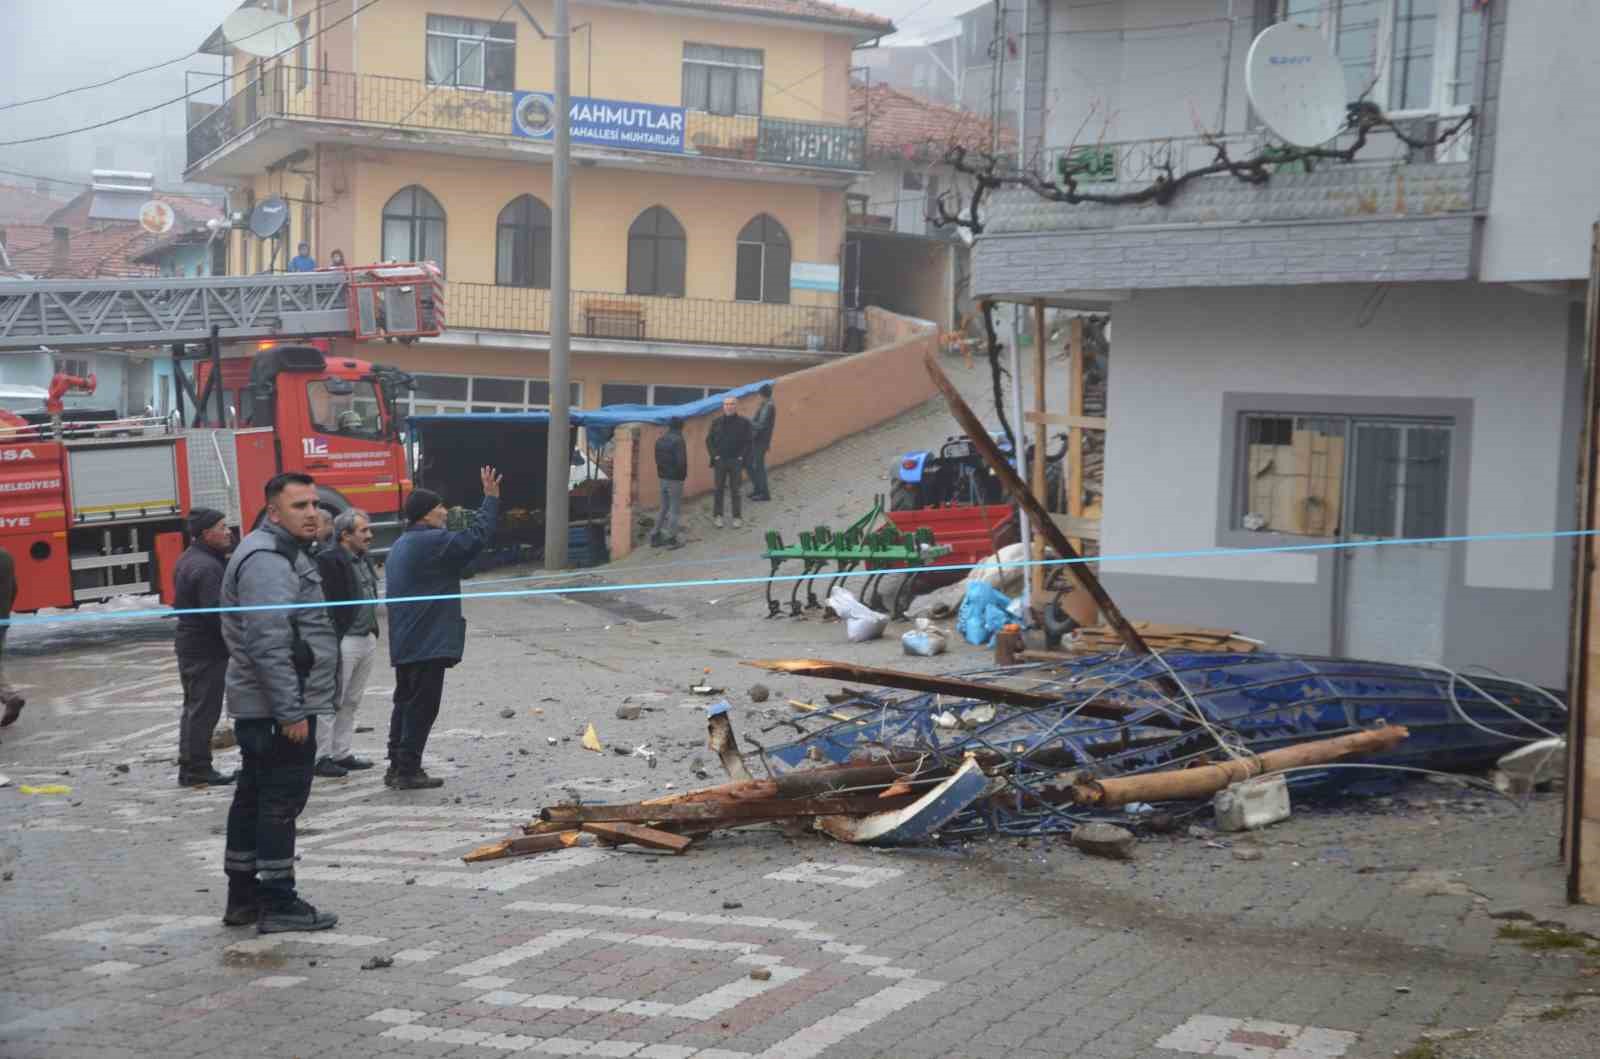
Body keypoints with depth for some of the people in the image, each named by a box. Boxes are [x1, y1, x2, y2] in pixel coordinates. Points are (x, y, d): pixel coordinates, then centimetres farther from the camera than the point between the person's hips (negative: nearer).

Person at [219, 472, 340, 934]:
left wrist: (293, 704, 26)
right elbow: (269, 644, -25)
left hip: (258, 706, 11)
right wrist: (291, 712, -25)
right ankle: (278, 904, 0)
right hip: (279, 707, -11)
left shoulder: (282, 553, 18)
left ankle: (243, 897, 22)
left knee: (253, 798, 14)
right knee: (281, 801, -5)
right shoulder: (266, 560, -17)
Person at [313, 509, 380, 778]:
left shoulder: (363, 560, 16)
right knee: (332, 701, -5)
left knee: (351, 701, 14)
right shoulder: (328, 560, -14)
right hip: (343, 642, -9)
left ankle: (341, 753, 22)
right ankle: (320, 758, 1)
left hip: (367, 640, 9)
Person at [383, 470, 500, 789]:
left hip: (404, 643, 10)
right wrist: (491, 499, -14)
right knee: (422, 706, -5)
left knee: (406, 702, 15)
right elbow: (476, 538, -20)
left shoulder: (401, 545, 17)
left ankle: (397, 767, 19)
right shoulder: (431, 542, -15)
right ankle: (408, 771, -4)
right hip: (429, 642, -10)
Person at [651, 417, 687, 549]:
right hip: (675, 479, -7)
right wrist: (683, 474, -5)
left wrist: (662, 472, 11)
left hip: (663, 478, 7)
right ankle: (671, 539, 0)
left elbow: (658, 459, 10)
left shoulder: (660, 440, 7)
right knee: (674, 509, 0)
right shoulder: (678, 440, -17)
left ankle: (656, 537, 19)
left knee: (664, 508, 17)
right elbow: (681, 461, -20)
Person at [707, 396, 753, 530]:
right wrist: (714, 455, -5)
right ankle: (717, 516, 15)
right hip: (720, 461, 1)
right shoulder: (716, 422, 1)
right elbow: (709, 440, 5)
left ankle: (737, 517, 12)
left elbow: (748, 442, -1)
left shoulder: (743, 422, -3)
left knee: (735, 490, 5)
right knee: (719, 489, 6)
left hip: (736, 461, -1)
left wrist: (742, 457, -10)